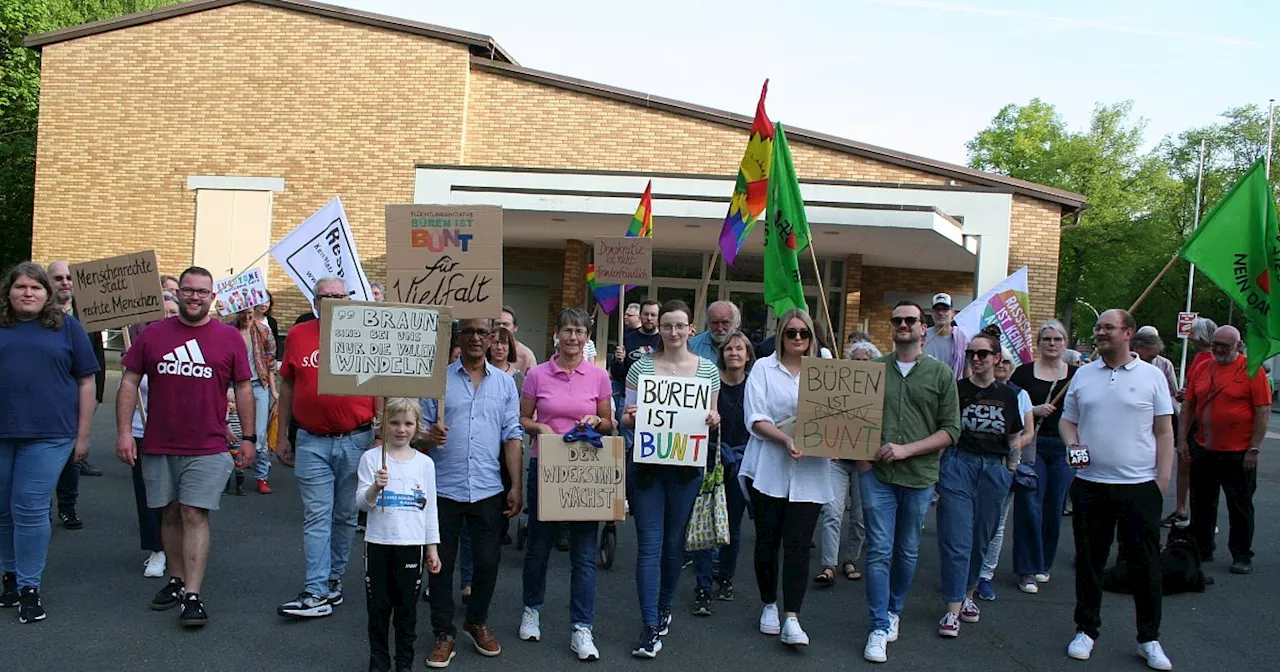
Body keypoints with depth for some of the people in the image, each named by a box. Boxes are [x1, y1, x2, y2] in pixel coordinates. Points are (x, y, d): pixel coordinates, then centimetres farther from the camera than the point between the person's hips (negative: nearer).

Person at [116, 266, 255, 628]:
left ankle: (192, 595, -6)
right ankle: (176, 580, 28)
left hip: (208, 448, -3)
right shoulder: (153, 334, 5)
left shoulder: (229, 337, 1)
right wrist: (124, 431, 0)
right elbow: (129, 382, 7)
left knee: (195, 516, -6)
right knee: (171, 514, 13)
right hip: (159, 446, 3)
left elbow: (243, 389, 5)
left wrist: (249, 437, 3)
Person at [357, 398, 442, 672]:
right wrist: (375, 488, -27)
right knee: (378, 607, 8)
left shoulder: (425, 463, 3)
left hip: (412, 544, 1)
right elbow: (362, 503, -6)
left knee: (407, 607, 9)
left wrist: (432, 548, 7)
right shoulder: (371, 458, -2)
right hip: (378, 543, -1)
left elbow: (430, 508, 8)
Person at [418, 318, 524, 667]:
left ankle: (478, 622, 31)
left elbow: (512, 437, 5)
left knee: (488, 562, 8)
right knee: (442, 563, 8)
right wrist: (429, 436, -20)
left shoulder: (505, 382, 6)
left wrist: (515, 487, 0)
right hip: (444, 489, -1)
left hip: (488, 490, 1)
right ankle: (444, 633, 22)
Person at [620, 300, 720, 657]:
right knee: (649, 545, -3)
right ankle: (651, 627, 2)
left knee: (674, 542, 12)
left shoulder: (708, 369, 3)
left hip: (686, 466, 1)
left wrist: (713, 419, -12)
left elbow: (712, 415, 11)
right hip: (647, 463, -1)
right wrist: (629, 417, -18)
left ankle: (663, 607, 35)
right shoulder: (641, 367, 0)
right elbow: (627, 418, 5)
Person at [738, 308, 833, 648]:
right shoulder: (764, 368, 3)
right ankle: (769, 606, 28)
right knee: (767, 540, 10)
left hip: (809, 472, 1)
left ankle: (791, 620, -4)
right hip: (769, 469, -1)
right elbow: (755, 419, -6)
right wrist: (787, 440, -21)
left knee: (798, 545, -4)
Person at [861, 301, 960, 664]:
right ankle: (878, 628, 5)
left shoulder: (941, 374, 2)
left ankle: (894, 611, 33)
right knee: (879, 551, -2)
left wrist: (906, 450, -12)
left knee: (907, 552, 13)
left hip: (919, 476, 1)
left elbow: (950, 430, -1)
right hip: (876, 474, 0)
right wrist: (862, 457, -5)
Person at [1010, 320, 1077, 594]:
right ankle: (1027, 570, 2)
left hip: (1064, 448, 2)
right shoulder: (1024, 372, 3)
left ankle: (1044, 563, 24)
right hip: (1032, 446, -2)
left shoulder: (1077, 374, 8)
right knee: (1029, 507, -5)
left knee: (1055, 508, 6)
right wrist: (1034, 410, -14)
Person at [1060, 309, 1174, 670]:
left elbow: (1164, 432, 1)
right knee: (1089, 562, 11)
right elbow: (1067, 420, 14)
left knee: (1145, 564, 6)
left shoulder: (1151, 375, 1)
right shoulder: (1083, 375, 8)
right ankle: (1086, 630, 25)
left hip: (1140, 485, -2)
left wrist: (1162, 480, -6)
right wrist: (1072, 445, -7)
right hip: (1090, 484, 2)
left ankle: (1149, 639, 20)